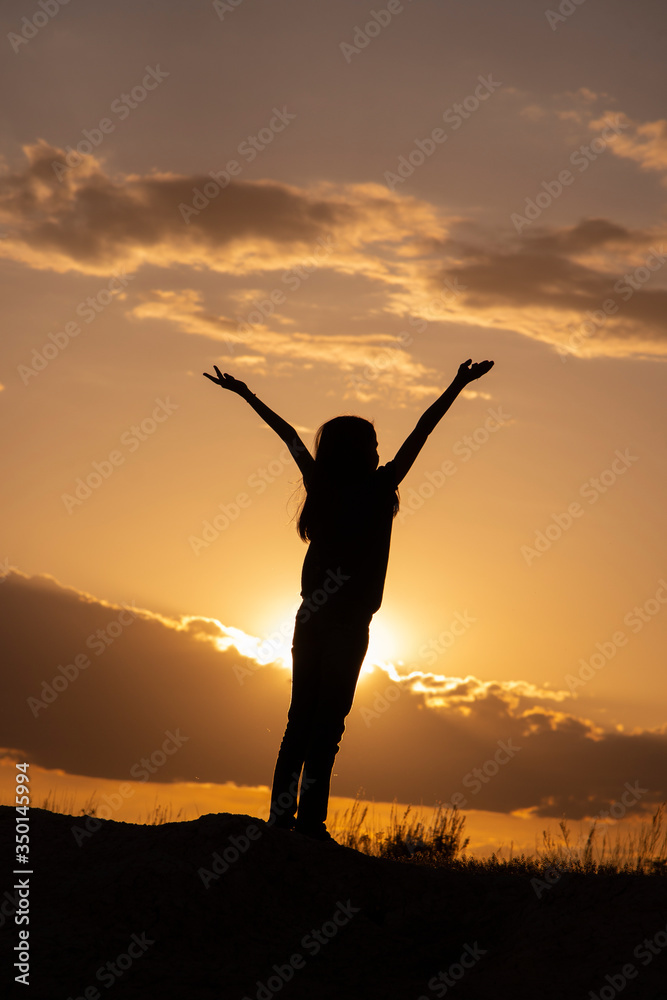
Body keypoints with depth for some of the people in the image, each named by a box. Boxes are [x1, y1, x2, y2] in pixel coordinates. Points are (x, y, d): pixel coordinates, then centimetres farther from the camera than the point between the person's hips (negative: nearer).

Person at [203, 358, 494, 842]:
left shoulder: (320, 486, 6)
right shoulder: (377, 490, -6)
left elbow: (288, 434, 19)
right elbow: (420, 434, -2)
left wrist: (246, 395, 28)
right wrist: (456, 388, 3)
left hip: (310, 618, 6)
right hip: (349, 622, -6)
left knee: (301, 718, 9)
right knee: (328, 721, -4)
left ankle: (282, 816, 7)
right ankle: (309, 819, -7)